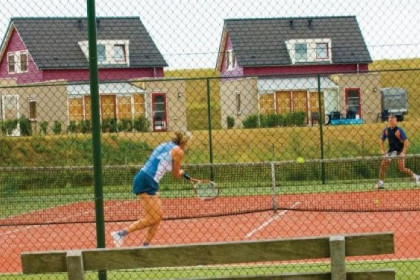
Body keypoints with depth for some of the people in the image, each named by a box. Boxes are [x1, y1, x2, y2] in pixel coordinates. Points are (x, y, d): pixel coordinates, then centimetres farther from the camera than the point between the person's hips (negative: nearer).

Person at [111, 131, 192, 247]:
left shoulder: (164, 146, 20)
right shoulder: (178, 151, -3)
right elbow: (176, 175, 5)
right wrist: (181, 172, 29)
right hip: (146, 183, -9)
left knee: (159, 215, 12)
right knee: (152, 219, -8)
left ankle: (145, 245, 11)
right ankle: (121, 233, -10)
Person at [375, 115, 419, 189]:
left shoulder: (399, 130, -17)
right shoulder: (386, 130, -1)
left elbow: (406, 142, -19)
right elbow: (382, 141, 14)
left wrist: (403, 152, -25)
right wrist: (383, 150, 0)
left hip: (400, 150, -6)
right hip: (391, 150, 6)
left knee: (401, 168, -13)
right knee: (383, 165, -4)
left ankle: (415, 177, 6)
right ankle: (381, 183, 4)